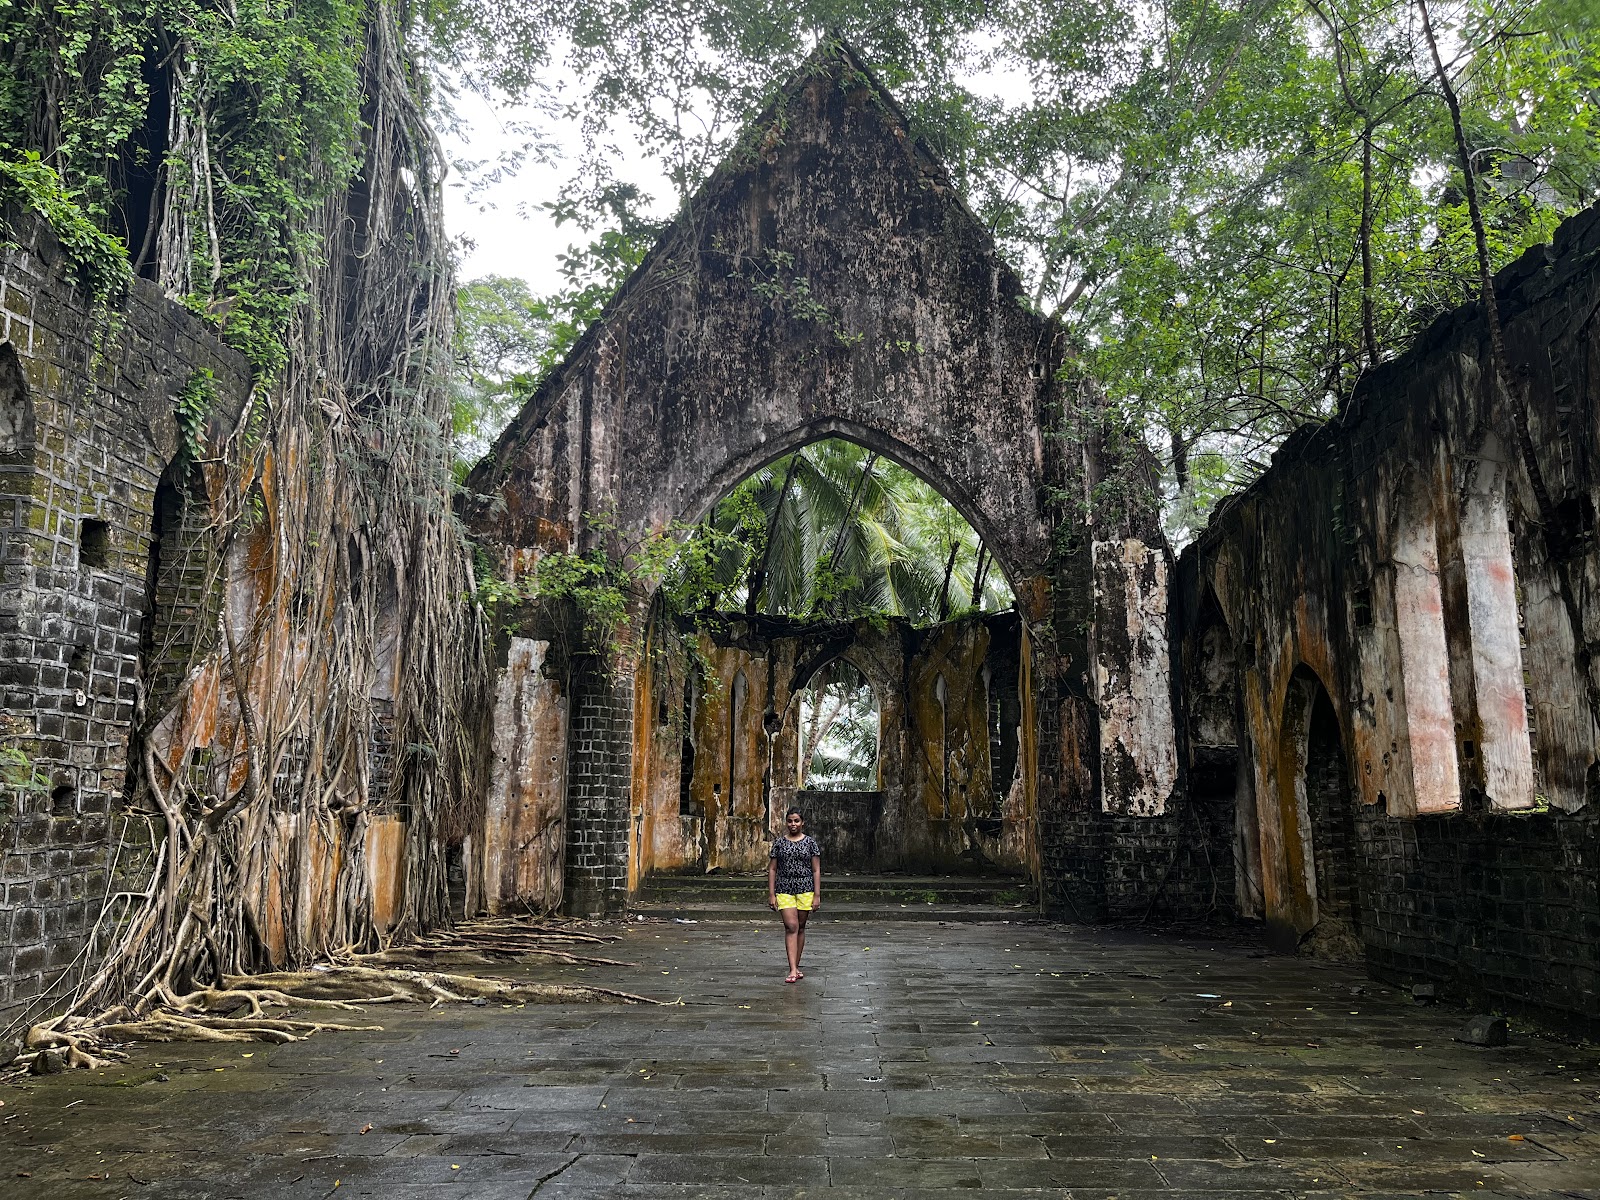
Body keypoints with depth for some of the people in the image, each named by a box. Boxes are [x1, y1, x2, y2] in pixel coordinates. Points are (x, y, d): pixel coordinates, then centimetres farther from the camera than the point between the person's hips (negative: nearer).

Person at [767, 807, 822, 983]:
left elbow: (816, 870, 1)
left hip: (805, 890, 1)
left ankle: (795, 967, 20)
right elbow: (772, 869, 5)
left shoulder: (810, 842, 2)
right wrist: (771, 894, -1)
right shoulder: (779, 842, 4)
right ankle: (793, 970, -15)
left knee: (800, 928, 8)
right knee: (791, 927, -11)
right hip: (784, 890, -1)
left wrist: (817, 895, -4)